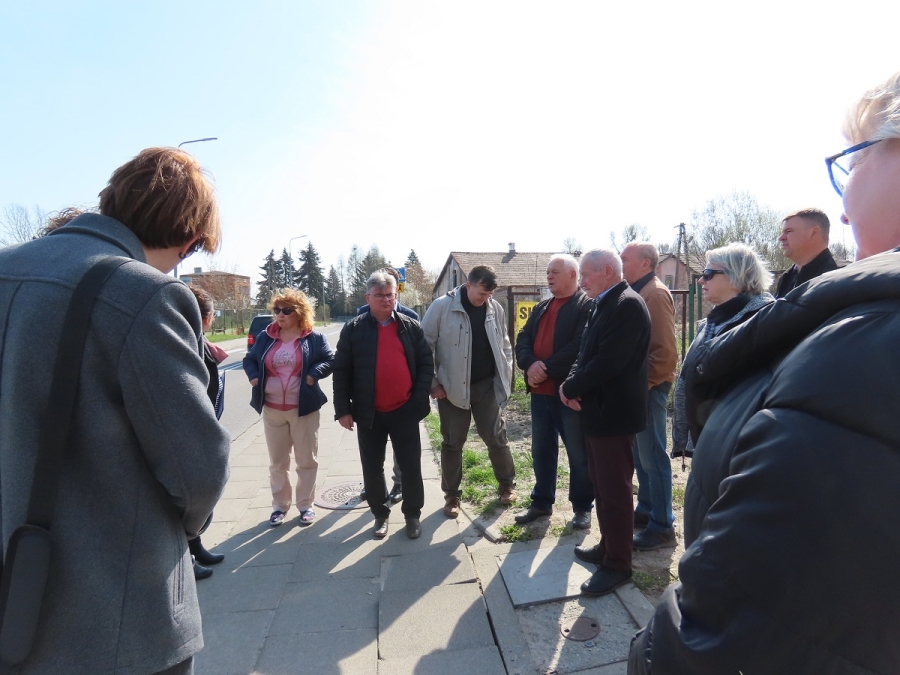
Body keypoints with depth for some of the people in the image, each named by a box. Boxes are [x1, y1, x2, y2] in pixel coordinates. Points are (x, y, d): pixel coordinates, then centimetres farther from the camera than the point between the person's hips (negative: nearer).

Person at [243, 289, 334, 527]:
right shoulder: (265, 337, 5)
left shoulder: (314, 337, -3)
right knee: (277, 462, 13)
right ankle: (280, 505, 28)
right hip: (271, 410, 3)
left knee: (306, 460, 8)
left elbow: (330, 360, -4)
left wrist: (314, 374, -21)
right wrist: (254, 376, -6)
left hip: (304, 409, -3)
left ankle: (305, 504, 23)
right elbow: (249, 360, 13)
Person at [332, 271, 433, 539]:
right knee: (372, 469, 11)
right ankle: (380, 514, 31)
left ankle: (412, 514, 27)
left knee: (411, 467, 8)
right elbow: (341, 371, -2)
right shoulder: (353, 329, -2)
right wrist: (343, 409, -6)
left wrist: (419, 399, -6)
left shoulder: (411, 327, 2)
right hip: (369, 414, 0)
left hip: (404, 411, 0)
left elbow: (426, 364, 3)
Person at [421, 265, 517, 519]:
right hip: (452, 387, -2)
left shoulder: (496, 309, 1)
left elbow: (504, 346, 11)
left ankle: (507, 484, 31)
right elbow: (424, 346, -7)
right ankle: (451, 495, 24)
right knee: (452, 443, 8)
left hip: (487, 385, 3)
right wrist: (432, 383, -9)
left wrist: (505, 377, 4)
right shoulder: (442, 307, -10)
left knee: (496, 437, 10)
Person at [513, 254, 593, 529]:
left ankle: (582, 507, 22)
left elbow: (580, 346, -19)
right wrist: (530, 364, -13)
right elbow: (523, 339, 7)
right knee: (541, 450, 16)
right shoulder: (541, 307, 17)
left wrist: (547, 369, -19)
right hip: (540, 391, 7)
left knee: (578, 453, 7)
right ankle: (542, 502, 30)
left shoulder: (587, 305, -7)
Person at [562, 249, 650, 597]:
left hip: (614, 412, -10)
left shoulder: (628, 305, -19)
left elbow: (607, 362, -26)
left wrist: (571, 388, -13)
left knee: (614, 490, 2)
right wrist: (573, 384, -5)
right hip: (598, 410, 10)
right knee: (601, 485, 20)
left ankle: (618, 564, 17)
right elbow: (586, 353, 13)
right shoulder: (603, 305, 12)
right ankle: (608, 546, 36)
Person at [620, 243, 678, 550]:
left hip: (649, 388, -9)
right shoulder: (637, 292, 12)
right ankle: (645, 511, 32)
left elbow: (665, 353, -22)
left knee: (652, 457, 0)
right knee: (640, 454, 17)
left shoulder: (656, 295, -16)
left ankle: (662, 527, 13)